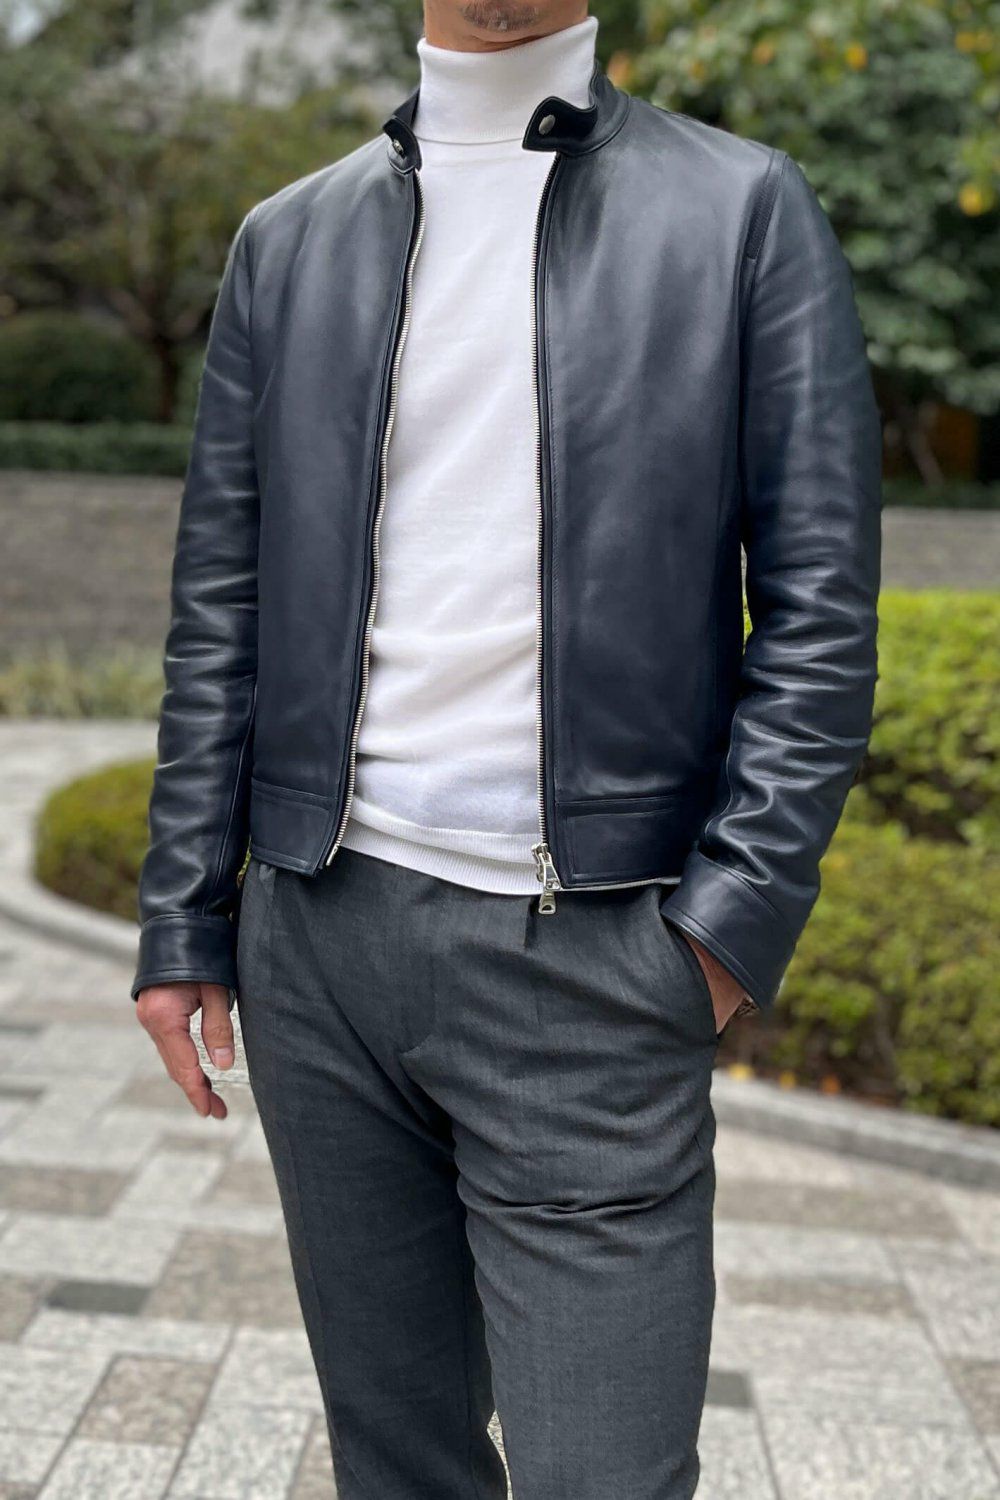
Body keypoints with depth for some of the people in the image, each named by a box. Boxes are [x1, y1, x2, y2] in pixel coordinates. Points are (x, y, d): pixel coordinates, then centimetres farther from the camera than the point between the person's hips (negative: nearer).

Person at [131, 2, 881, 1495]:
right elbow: (219, 604, 11)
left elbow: (818, 605, -1)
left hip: (586, 961, -3)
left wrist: (741, 910, -9)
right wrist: (182, 921, 7)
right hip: (319, 935, 3)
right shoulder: (288, 239, 12)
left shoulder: (747, 208, 3)